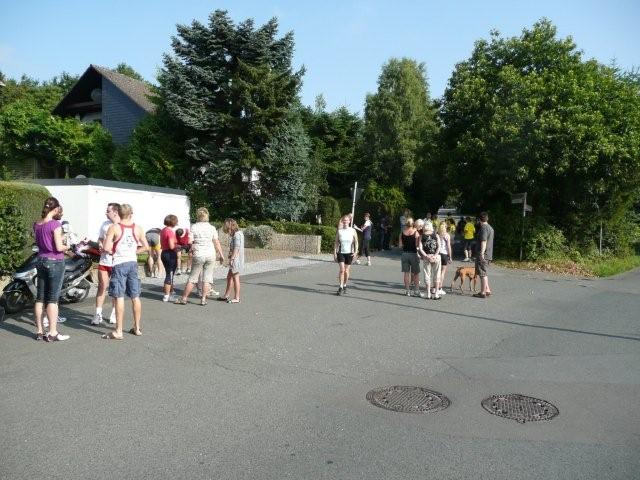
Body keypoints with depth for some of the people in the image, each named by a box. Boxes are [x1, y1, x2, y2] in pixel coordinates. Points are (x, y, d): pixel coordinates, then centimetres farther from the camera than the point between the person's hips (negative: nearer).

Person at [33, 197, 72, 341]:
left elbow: (39, 242, 13)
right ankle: (52, 333, 1)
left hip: (41, 261, 7)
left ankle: (39, 331, 17)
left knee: (40, 297, 10)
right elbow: (59, 247, -18)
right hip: (55, 262, -7)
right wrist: (68, 247, 2)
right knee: (53, 298, -3)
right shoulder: (55, 224, -15)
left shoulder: (36, 225, 7)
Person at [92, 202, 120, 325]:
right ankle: (98, 314, 8)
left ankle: (114, 313, 21)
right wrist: (101, 245, -1)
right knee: (102, 287, 2)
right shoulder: (105, 224, 8)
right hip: (104, 261, 4)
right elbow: (100, 239, 20)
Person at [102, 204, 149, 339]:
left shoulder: (114, 228, -7)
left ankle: (118, 331, 0)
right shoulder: (138, 228, 4)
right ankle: (137, 328, 19)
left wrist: (114, 251, 5)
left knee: (119, 298, -2)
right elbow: (145, 247, 7)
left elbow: (106, 247, -14)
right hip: (133, 263, 4)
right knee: (135, 297, 10)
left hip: (119, 264, -4)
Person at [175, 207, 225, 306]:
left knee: (192, 278, 8)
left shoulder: (194, 227, -5)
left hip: (198, 255, -1)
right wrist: (221, 254, 12)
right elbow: (216, 243, 3)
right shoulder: (212, 228, 0)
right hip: (211, 255, 1)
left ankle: (184, 298, 15)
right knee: (207, 278, 8)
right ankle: (203, 299, 9)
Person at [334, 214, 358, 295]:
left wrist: (355, 252, -9)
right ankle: (340, 287, -11)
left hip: (349, 253, 0)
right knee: (341, 270, -14)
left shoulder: (353, 231, -1)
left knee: (346, 271, 5)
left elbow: (356, 242, 3)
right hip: (341, 252, 0)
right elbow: (336, 242, 4)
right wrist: (334, 253, -2)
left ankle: (344, 286, 24)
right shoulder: (339, 231, 1)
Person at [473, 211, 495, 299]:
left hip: (483, 255, -10)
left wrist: (482, 254, -23)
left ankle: (483, 292, 0)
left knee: (483, 274, -4)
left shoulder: (483, 228, -15)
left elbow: (483, 242, -22)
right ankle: (487, 290, 22)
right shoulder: (490, 228, 15)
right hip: (488, 255, 10)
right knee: (484, 273, 18)